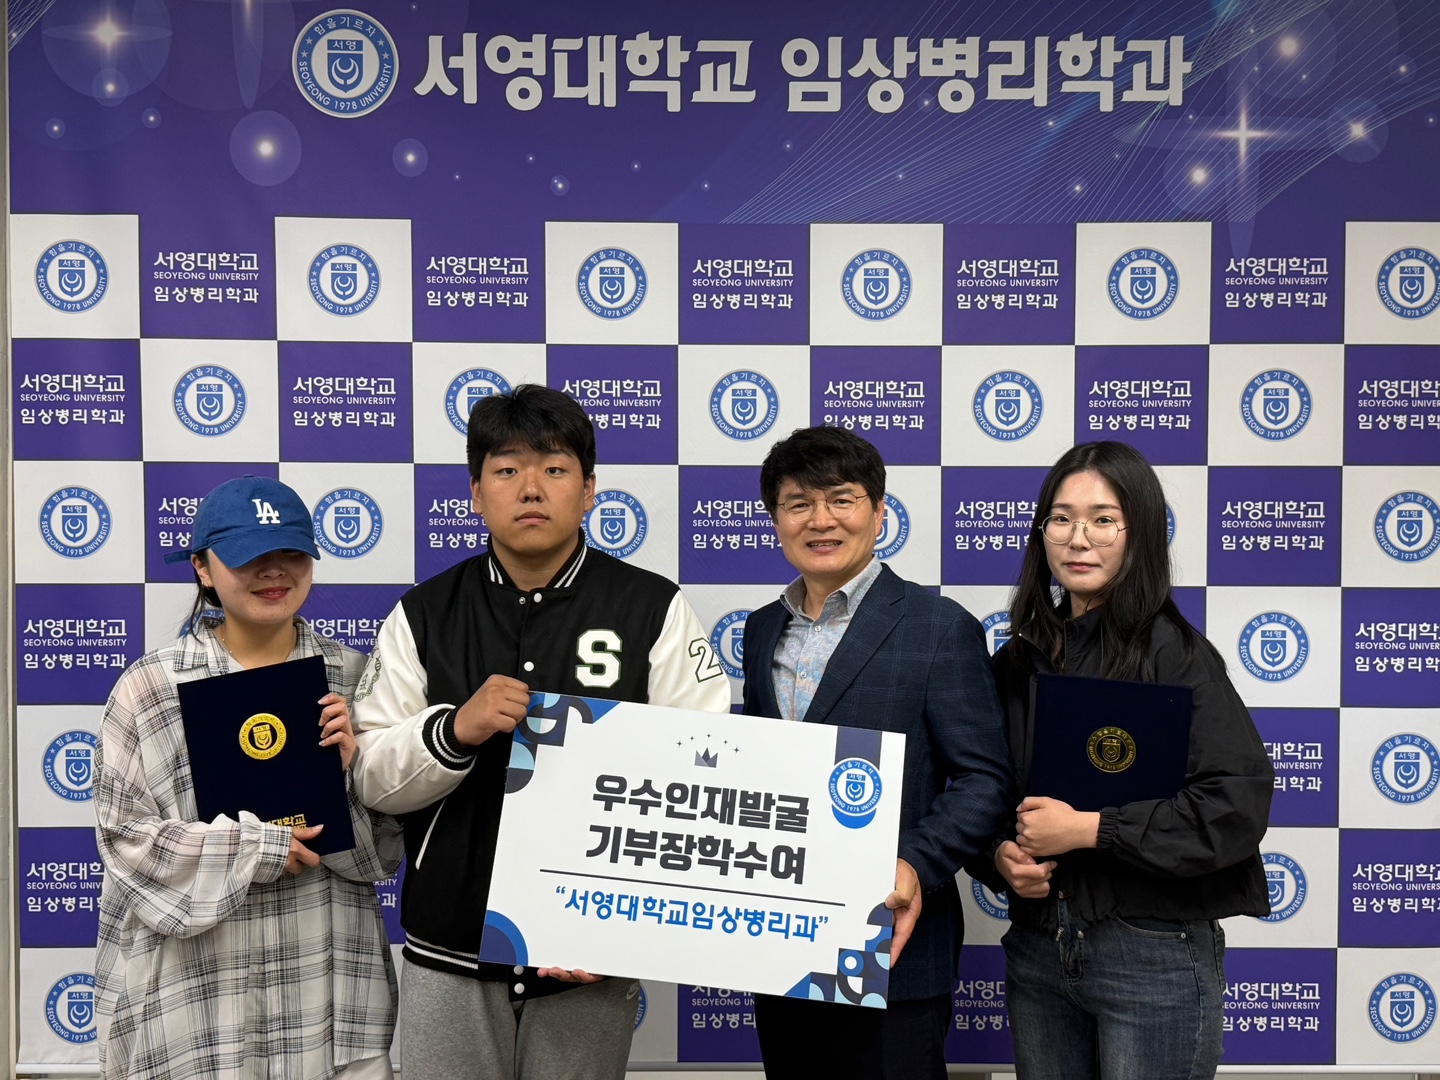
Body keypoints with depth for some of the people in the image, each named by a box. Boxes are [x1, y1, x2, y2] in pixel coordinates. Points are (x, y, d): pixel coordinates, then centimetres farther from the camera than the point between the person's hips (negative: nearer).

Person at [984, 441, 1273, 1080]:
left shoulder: (1173, 653, -10)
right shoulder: (1018, 660, 7)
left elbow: (1238, 805, -19)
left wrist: (1088, 828, -18)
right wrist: (1001, 855, -5)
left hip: (1153, 952, -5)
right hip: (1037, 948, 5)